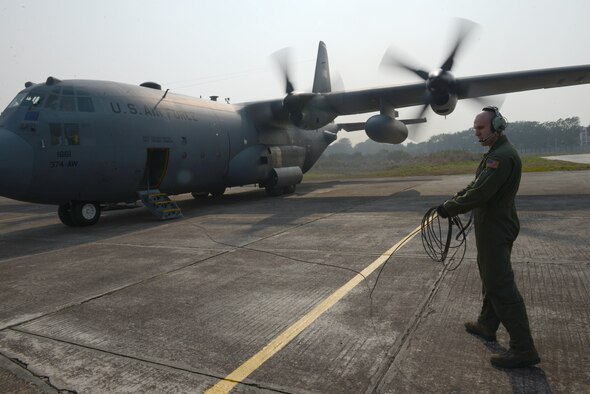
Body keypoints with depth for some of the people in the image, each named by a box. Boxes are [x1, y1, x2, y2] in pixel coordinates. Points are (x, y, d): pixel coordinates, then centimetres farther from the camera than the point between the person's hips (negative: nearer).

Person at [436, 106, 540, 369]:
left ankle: (523, 349, 0)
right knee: (491, 278, 21)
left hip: (496, 228, -11)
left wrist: (449, 208, -17)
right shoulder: (496, 153, 14)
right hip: (494, 226, 11)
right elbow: (477, 184, 19)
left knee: (501, 285, -7)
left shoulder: (502, 156, -22)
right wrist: (455, 199, 6)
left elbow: (480, 194, -27)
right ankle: (487, 325, 37)